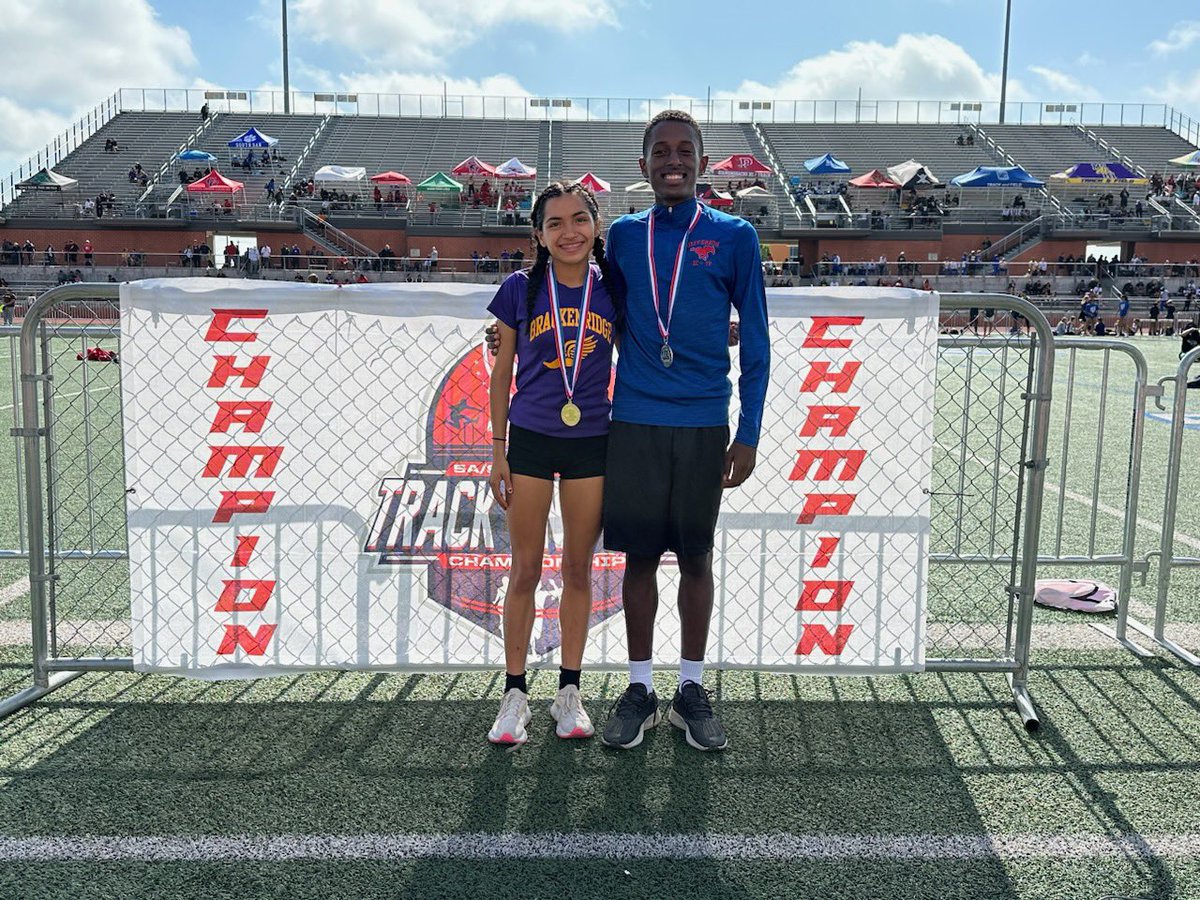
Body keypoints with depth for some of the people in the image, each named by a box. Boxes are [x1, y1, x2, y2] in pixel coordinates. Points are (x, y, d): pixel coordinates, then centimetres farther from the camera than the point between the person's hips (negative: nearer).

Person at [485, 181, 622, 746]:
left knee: (578, 570, 10)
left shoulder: (612, 291, 0)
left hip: (592, 444, 1)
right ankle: (515, 694, 17)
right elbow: (501, 373, 3)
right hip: (530, 440, -1)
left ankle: (569, 693, 23)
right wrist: (497, 449, 1)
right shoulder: (521, 290, -3)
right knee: (525, 571, 4)